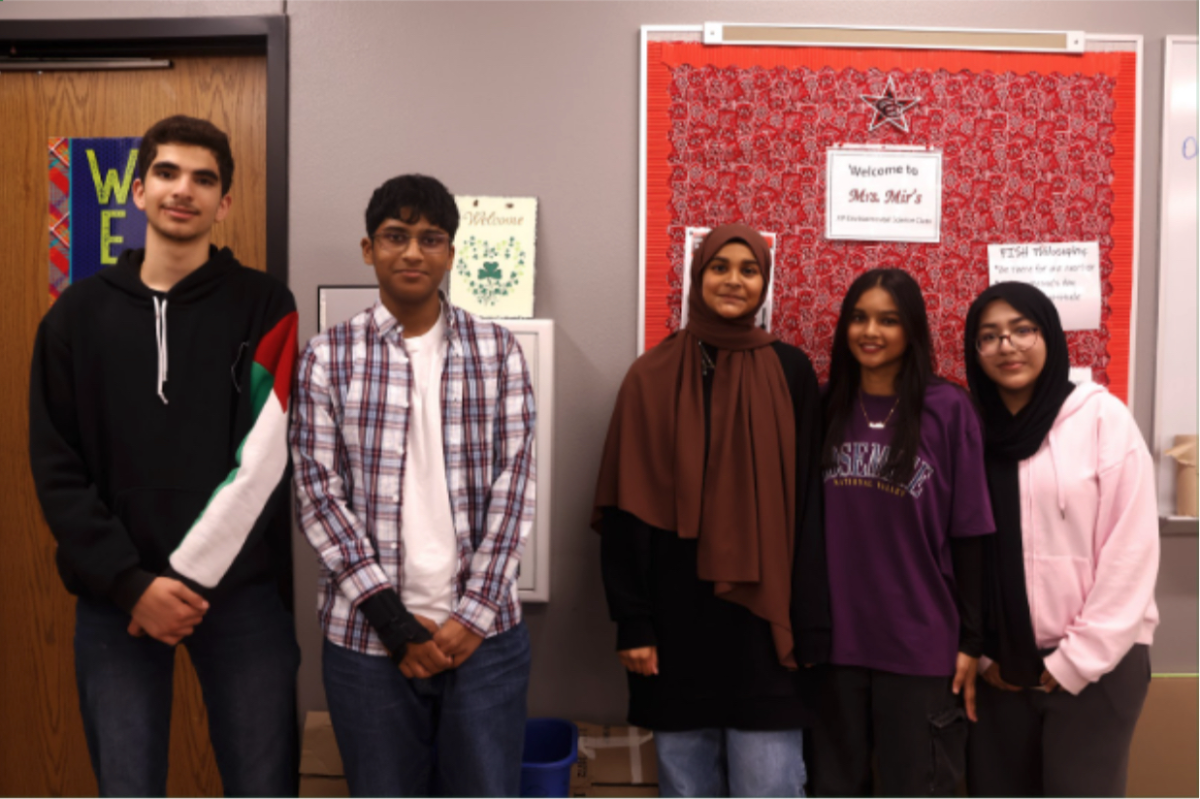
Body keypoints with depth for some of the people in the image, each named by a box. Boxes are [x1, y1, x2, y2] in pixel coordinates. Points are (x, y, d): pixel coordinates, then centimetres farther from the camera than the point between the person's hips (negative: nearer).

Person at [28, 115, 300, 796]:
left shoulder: (265, 304, -1)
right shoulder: (78, 314, 6)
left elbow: (264, 459, -10)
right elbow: (57, 470, 1)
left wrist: (190, 575, -13)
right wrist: (131, 583, -9)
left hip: (241, 591, -1)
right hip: (117, 598, 2)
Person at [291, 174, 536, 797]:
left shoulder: (497, 351, 3)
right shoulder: (328, 356, 1)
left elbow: (513, 486, 0)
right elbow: (318, 494, -3)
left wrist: (474, 615, -7)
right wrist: (392, 619, -9)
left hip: (483, 633, 1)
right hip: (367, 636, 0)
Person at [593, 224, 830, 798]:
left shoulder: (790, 372, 2)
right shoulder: (652, 376, 1)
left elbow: (809, 504, 1)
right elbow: (624, 509, 0)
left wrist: (809, 624, -3)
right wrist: (631, 620, -4)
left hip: (763, 616, 0)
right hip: (677, 616, 1)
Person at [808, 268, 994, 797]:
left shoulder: (948, 409, -5)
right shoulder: (824, 407, 4)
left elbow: (968, 533, -4)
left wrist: (970, 641, -4)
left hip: (921, 645, -3)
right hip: (833, 640, 3)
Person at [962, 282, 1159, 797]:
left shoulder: (1102, 417, -6)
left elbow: (1131, 549, -10)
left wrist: (1078, 659, -10)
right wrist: (978, 653, 0)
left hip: (1094, 663, -3)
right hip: (999, 666, 4)